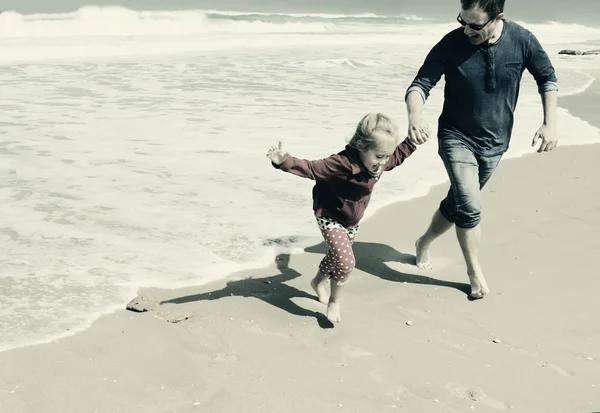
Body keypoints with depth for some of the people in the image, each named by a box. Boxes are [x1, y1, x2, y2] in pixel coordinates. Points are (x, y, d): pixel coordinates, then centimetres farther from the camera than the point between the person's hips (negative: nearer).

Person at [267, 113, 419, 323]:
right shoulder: (342, 163, -38)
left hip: (353, 220, 8)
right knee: (346, 261, -19)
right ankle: (334, 301, 6)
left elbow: (400, 153, 9)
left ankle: (319, 281, 57)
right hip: (330, 217, -8)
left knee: (338, 255, 26)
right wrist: (285, 161, -56)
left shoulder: (381, 161, -15)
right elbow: (310, 168, -42)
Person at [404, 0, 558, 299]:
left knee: (457, 204, 14)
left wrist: (550, 123, -7)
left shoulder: (522, 41, -13)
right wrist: (415, 115, -38)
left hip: (494, 144, 3)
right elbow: (420, 83, -16)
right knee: (470, 207, -16)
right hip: (457, 138, -3)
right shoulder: (451, 44, -18)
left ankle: (424, 243, 41)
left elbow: (547, 78, 2)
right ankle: (474, 270, 6)